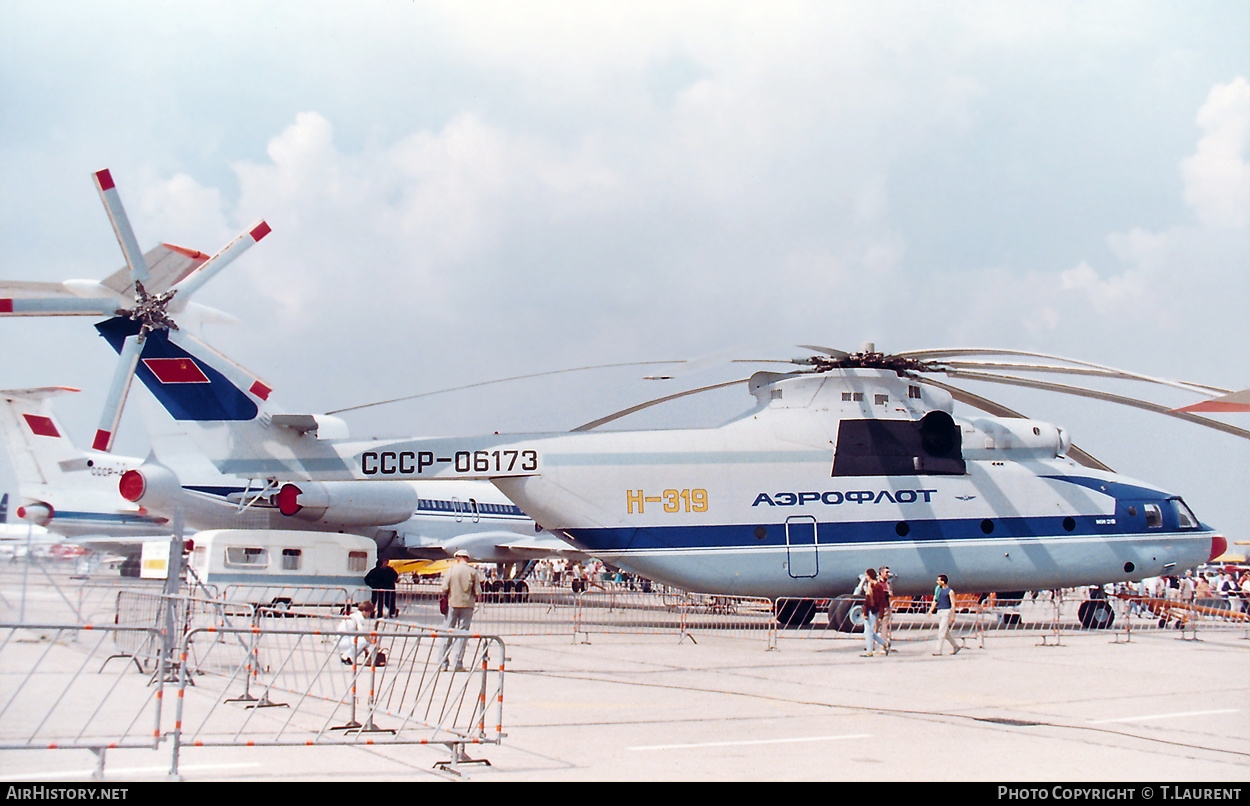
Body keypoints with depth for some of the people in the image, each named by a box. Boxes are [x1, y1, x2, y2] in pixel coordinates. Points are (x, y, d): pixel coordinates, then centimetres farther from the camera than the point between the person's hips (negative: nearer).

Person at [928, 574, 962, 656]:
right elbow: (935, 601, 14)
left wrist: (953, 616, -13)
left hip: (947, 612, -7)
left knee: (942, 631, -12)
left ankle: (938, 650, -14)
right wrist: (930, 610, 2)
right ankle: (955, 647, 24)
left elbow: (953, 604, -9)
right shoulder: (938, 590, 13)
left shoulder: (950, 591, -7)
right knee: (946, 632, 11)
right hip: (939, 612, 7)